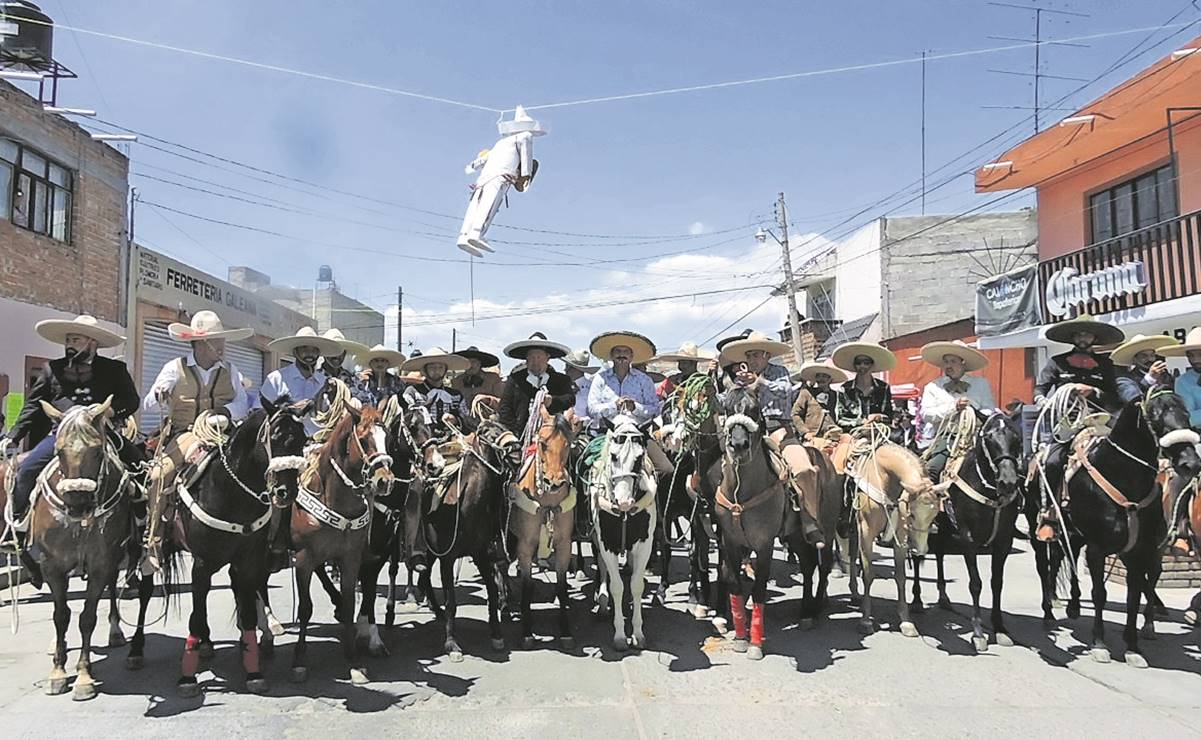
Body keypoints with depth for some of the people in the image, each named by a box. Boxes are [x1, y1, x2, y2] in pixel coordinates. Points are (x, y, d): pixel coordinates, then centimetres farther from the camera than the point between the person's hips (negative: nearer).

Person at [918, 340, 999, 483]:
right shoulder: (932, 387, 13)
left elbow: (991, 411, 6)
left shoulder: (981, 383, 15)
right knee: (932, 468, -25)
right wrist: (954, 407, -10)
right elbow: (926, 414, 0)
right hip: (945, 438, 0)